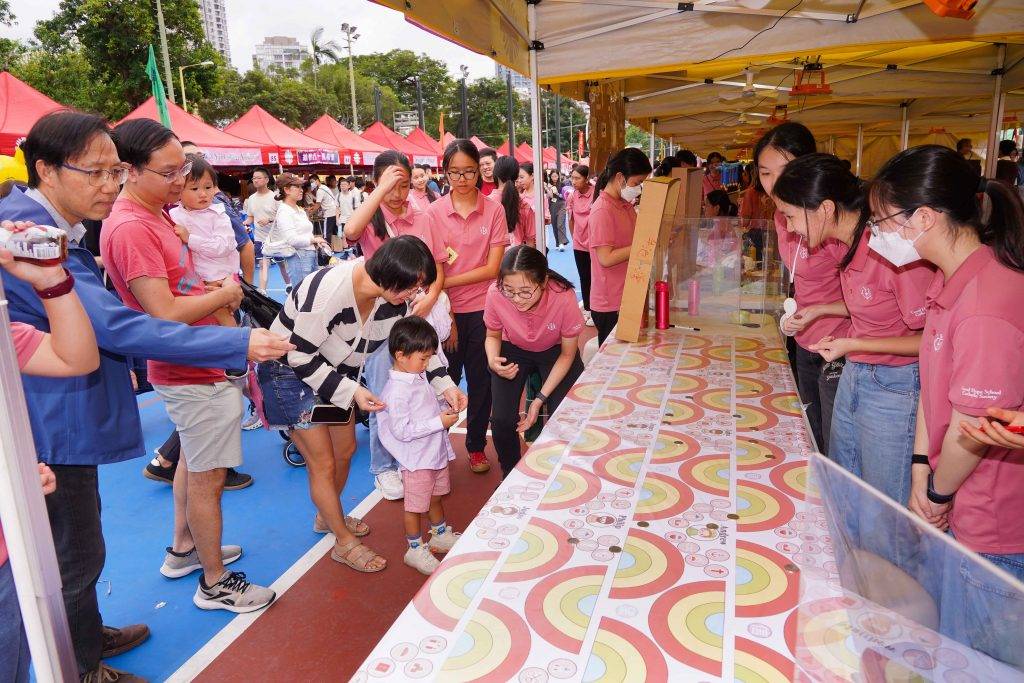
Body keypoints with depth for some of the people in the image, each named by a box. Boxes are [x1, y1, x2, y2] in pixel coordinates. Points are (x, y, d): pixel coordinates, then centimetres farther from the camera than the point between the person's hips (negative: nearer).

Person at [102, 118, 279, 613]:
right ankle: (215, 583, 17)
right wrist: (224, 294, -13)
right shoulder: (130, 228, -23)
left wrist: (213, 293, 4)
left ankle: (183, 549, 41)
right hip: (193, 372, -10)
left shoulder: (152, 215, 8)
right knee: (209, 475, 1)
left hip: (193, 366, 10)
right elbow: (165, 313, -27)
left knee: (193, 460, 23)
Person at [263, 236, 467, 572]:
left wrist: (445, 385, -14)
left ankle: (327, 516, 43)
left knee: (345, 450, 17)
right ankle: (345, 543, 17)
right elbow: (300, 355, -29)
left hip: (336, 371, 7)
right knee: (323, 462, -2)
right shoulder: (330, 289, -36)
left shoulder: (394, 295, -15)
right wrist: (351, 391, -31)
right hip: (289, 372, -7)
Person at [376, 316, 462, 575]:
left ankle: (440, 535, 46)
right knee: (415, 505, 10)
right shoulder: (396, 391, -26)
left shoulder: (419, 377, 3)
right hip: (417, 460, -9)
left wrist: (445, 411, -3)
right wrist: (439, 422, -27)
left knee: (436, 496, 26)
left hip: (436, 452, 9)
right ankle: (415, 550, 29)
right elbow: (402, 430, -29)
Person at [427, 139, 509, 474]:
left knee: (480, 381, 11)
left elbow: (492, 269, -7)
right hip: (447, 310, 0)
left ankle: (476, 446, 29)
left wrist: (447, 281, -12)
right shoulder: (434, 212, -3)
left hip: (483, 309, 0)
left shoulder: (494, 210, -3)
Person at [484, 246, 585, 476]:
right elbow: (493, 336, -6)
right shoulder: (496, 294, -30)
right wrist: (493, 360, -29)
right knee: (502, 420, -12)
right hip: (514, 351, 1)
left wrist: (540, 399, -21)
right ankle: (509, 474, 19)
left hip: (556, 352, -1)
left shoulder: (564, 297, -35)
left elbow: (567, 354, -17)